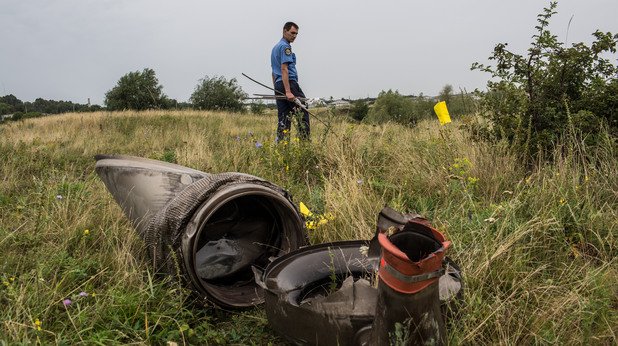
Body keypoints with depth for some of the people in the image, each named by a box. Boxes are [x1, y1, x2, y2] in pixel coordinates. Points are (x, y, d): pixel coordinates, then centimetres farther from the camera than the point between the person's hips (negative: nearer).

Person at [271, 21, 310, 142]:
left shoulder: (275, 47, 23)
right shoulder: (285, 46, -7)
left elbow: (274, 72, 25)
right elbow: (284, 69, -18)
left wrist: (277, 90, 26)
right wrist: (288, 91, -24)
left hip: (278, 85, 9)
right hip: (289, 83, -9)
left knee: (283, 117, 6)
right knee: (303, 114, -6)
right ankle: (304, 141, -9)